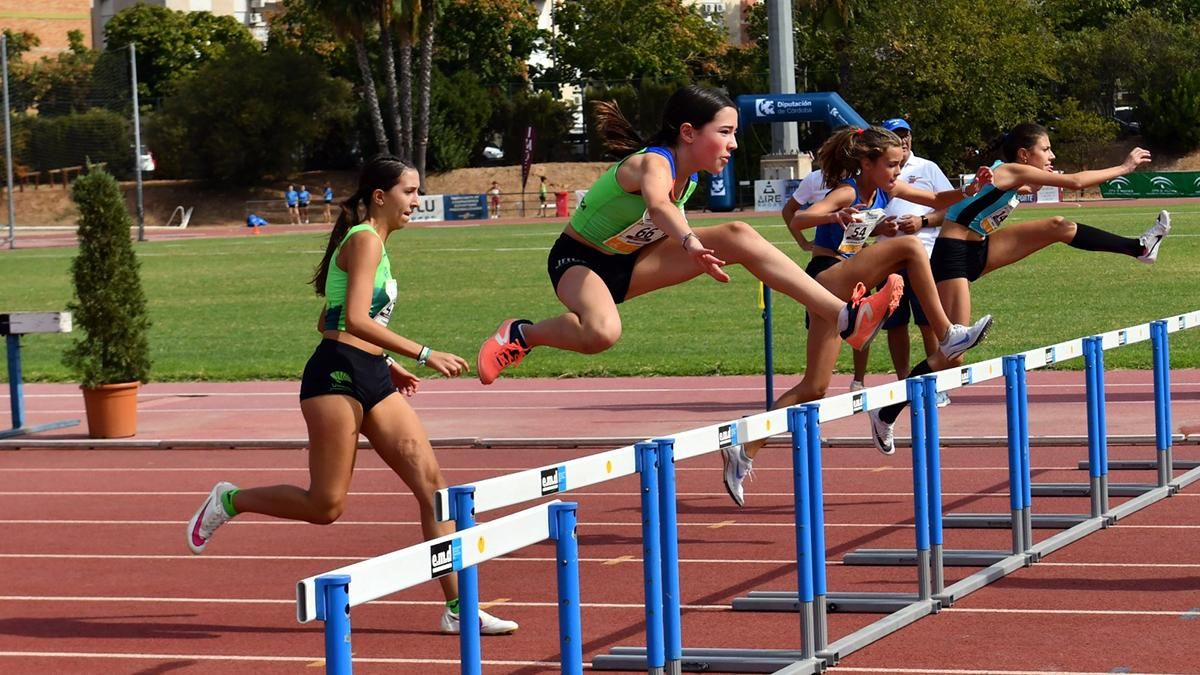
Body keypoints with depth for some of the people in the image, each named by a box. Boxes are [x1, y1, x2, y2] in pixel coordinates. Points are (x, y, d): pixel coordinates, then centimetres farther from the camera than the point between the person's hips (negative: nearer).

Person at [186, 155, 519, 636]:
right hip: (337, 375, -10)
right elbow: (356, 319, -22)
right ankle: (228, 501, 17)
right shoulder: (365, 240, -9)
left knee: (431, 481, -1)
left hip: (371, 379, 10)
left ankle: (457, 607, -2)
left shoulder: (372, 244, 20)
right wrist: (423, 354, -22)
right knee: (325, 506, -6)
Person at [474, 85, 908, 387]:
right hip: (579, 260, -7)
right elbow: (657, 204, -54)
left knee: (738, 237, -12)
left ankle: (846, 317, -18)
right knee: (602, 332, -42)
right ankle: (521, 335, -10)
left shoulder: (691, 172, -4)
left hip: (629, 261, 7)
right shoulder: (653, 163, -29)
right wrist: (691, 243, -72)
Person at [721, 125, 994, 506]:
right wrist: (835, 217, -47)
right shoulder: (847, 192, -13)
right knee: (909, 247, -21)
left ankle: (745, 452, 5)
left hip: (841, 289, 9)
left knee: (814, 388, 4)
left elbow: (938, 201, 18)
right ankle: (947, 338, -20)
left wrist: (971, 191, -1)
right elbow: (796, 220, -28)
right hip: (827, 278, -9)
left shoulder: (887, 189, 10)